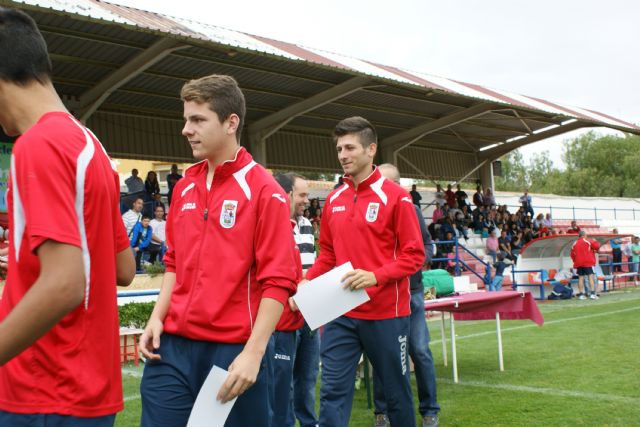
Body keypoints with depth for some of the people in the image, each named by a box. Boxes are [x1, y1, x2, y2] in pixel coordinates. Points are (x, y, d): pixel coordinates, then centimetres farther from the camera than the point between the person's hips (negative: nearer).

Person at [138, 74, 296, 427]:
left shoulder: (263, 190, -9)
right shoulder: (184, 186, 10)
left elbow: (277, 282, -12)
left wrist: (254, 352, -17)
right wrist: (157, 318, 6)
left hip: (234, 352, -5)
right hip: (172, 346, 5)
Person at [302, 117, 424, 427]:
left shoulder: (395, 197, -7)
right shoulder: (334, 200, 9)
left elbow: (414, 255, -9)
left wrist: (375, 276, -23)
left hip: (386, 313, -4)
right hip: (341, 313, 4)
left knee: (396, 391, 12)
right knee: (332, 391, 0)